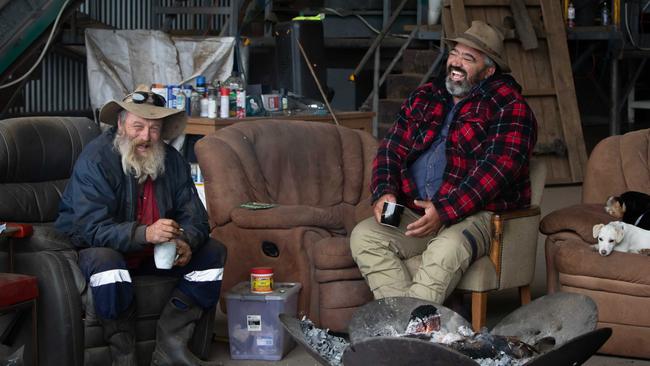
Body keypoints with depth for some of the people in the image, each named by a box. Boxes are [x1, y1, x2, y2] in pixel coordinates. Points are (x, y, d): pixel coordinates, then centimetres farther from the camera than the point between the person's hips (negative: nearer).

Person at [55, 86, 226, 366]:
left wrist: (186, 242, -27)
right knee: (104, 260, -40)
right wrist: (145, 234, -46)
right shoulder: (95, 160, -21)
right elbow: (92, 228, -30)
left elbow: (194, 216, -1)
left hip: (152, 254, 6)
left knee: (213, 253, -6)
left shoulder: (172, 161, -3)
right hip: (95, 247, -6)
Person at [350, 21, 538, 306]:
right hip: (415, 213, 6)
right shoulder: (424, 98, 19)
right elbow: (392, 148, 15)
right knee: (363, 236, -20)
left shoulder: (508, 107, -1)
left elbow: (497, 168, -14)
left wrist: (444, 211, -23)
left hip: (476, 215, -6)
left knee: (447, 248, -38)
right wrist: (384, 193, -7)